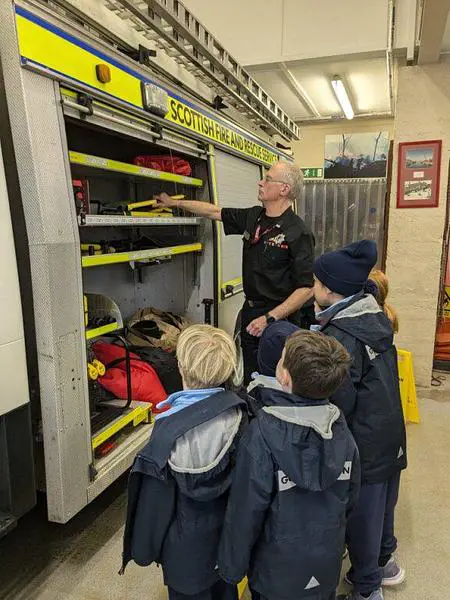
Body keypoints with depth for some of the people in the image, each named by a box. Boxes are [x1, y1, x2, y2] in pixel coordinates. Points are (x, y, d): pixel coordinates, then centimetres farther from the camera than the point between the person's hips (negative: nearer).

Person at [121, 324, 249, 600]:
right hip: (228, 532, 4)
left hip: (187, 543, -4)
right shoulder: (237, 411, -19)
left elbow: (155, 498, -19)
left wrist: (145, 545, -2)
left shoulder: (170, 429, -32)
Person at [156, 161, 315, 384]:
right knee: (250, 382, 18)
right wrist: (174, 203, 22)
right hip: (251, 314, 7)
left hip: (281, 318, -7)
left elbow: (307, 288, -19)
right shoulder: (253, 217, 5)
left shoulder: (298, 233, -17)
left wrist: (269, 319, -23)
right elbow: (215, 212, 18)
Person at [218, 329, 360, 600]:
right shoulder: (340, 426, -14)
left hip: (279, 571, -4)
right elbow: (351, 496, -1)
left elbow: (247, 507, -23)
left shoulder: (264, 433, -31)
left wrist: (232, 566, -8)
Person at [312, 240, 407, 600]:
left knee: (360, 512, 12)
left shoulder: (340, 335, -26)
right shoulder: (376, 317, 0)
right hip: (391, 434, 8)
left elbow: (341, 401, -24)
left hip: (364, 443, -8)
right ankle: (383, 562, 49)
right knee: (382, 501, 26)